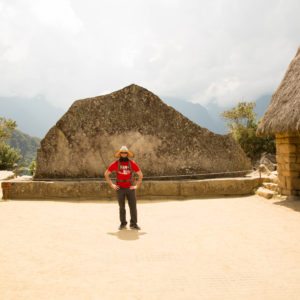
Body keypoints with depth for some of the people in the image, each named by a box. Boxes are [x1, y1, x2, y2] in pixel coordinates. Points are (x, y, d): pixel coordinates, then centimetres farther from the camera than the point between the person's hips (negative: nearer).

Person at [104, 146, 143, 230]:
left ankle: (134, 224, 3)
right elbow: (106, 174, 6)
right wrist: (111, 185, 0)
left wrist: (137, 185, 0)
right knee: (121, 207, 8)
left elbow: (140, 174, 6)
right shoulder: (115, 164, -3)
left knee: (133, 206, -3)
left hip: (130, 188, 0)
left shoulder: (132, 163, -3)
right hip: (120, 188, 0)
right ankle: (123, 223, 17)